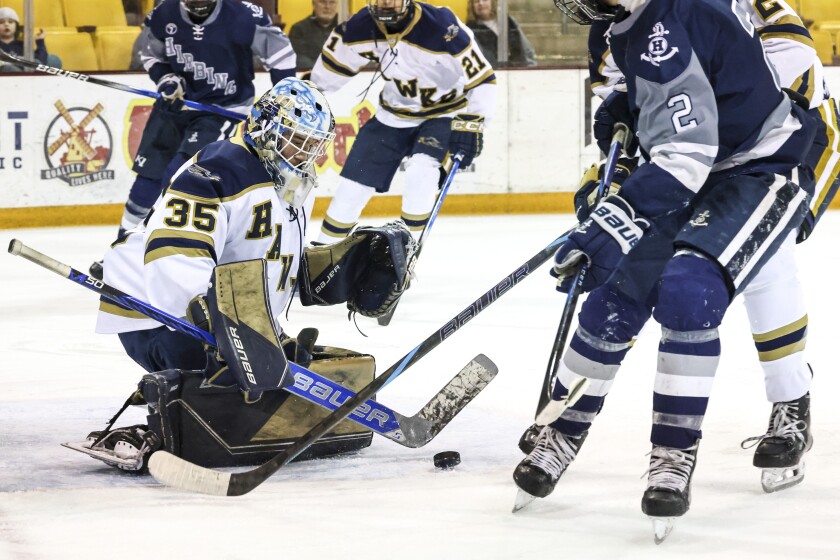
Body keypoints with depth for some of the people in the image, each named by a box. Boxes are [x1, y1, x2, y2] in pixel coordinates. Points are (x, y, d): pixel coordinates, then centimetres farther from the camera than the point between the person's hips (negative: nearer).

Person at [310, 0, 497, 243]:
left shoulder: (442, 27, -29)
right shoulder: (361, 27, -15)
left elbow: (483, 77, -25)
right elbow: (331, 68, 5)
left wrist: (471, 122, -34)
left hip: (443, 112, -4)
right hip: (393, 114, 4)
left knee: (421, 168, -30)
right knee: (354, 184, 2)